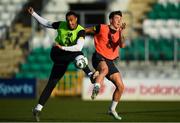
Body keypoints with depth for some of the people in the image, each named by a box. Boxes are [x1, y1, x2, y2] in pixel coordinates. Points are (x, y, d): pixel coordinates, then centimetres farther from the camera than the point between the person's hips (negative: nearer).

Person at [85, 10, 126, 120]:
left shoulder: (119, 34, 8)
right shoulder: (101, 28, -3)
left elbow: (122, 45, -12)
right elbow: (86, 30, 11)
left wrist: (121, 32, -24)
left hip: (110, 61, 6)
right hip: (99, 57, -6)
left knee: (121, 86, 4)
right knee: (105, 69, -43)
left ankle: (112, 109, 21)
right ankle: (96, 88, -61)